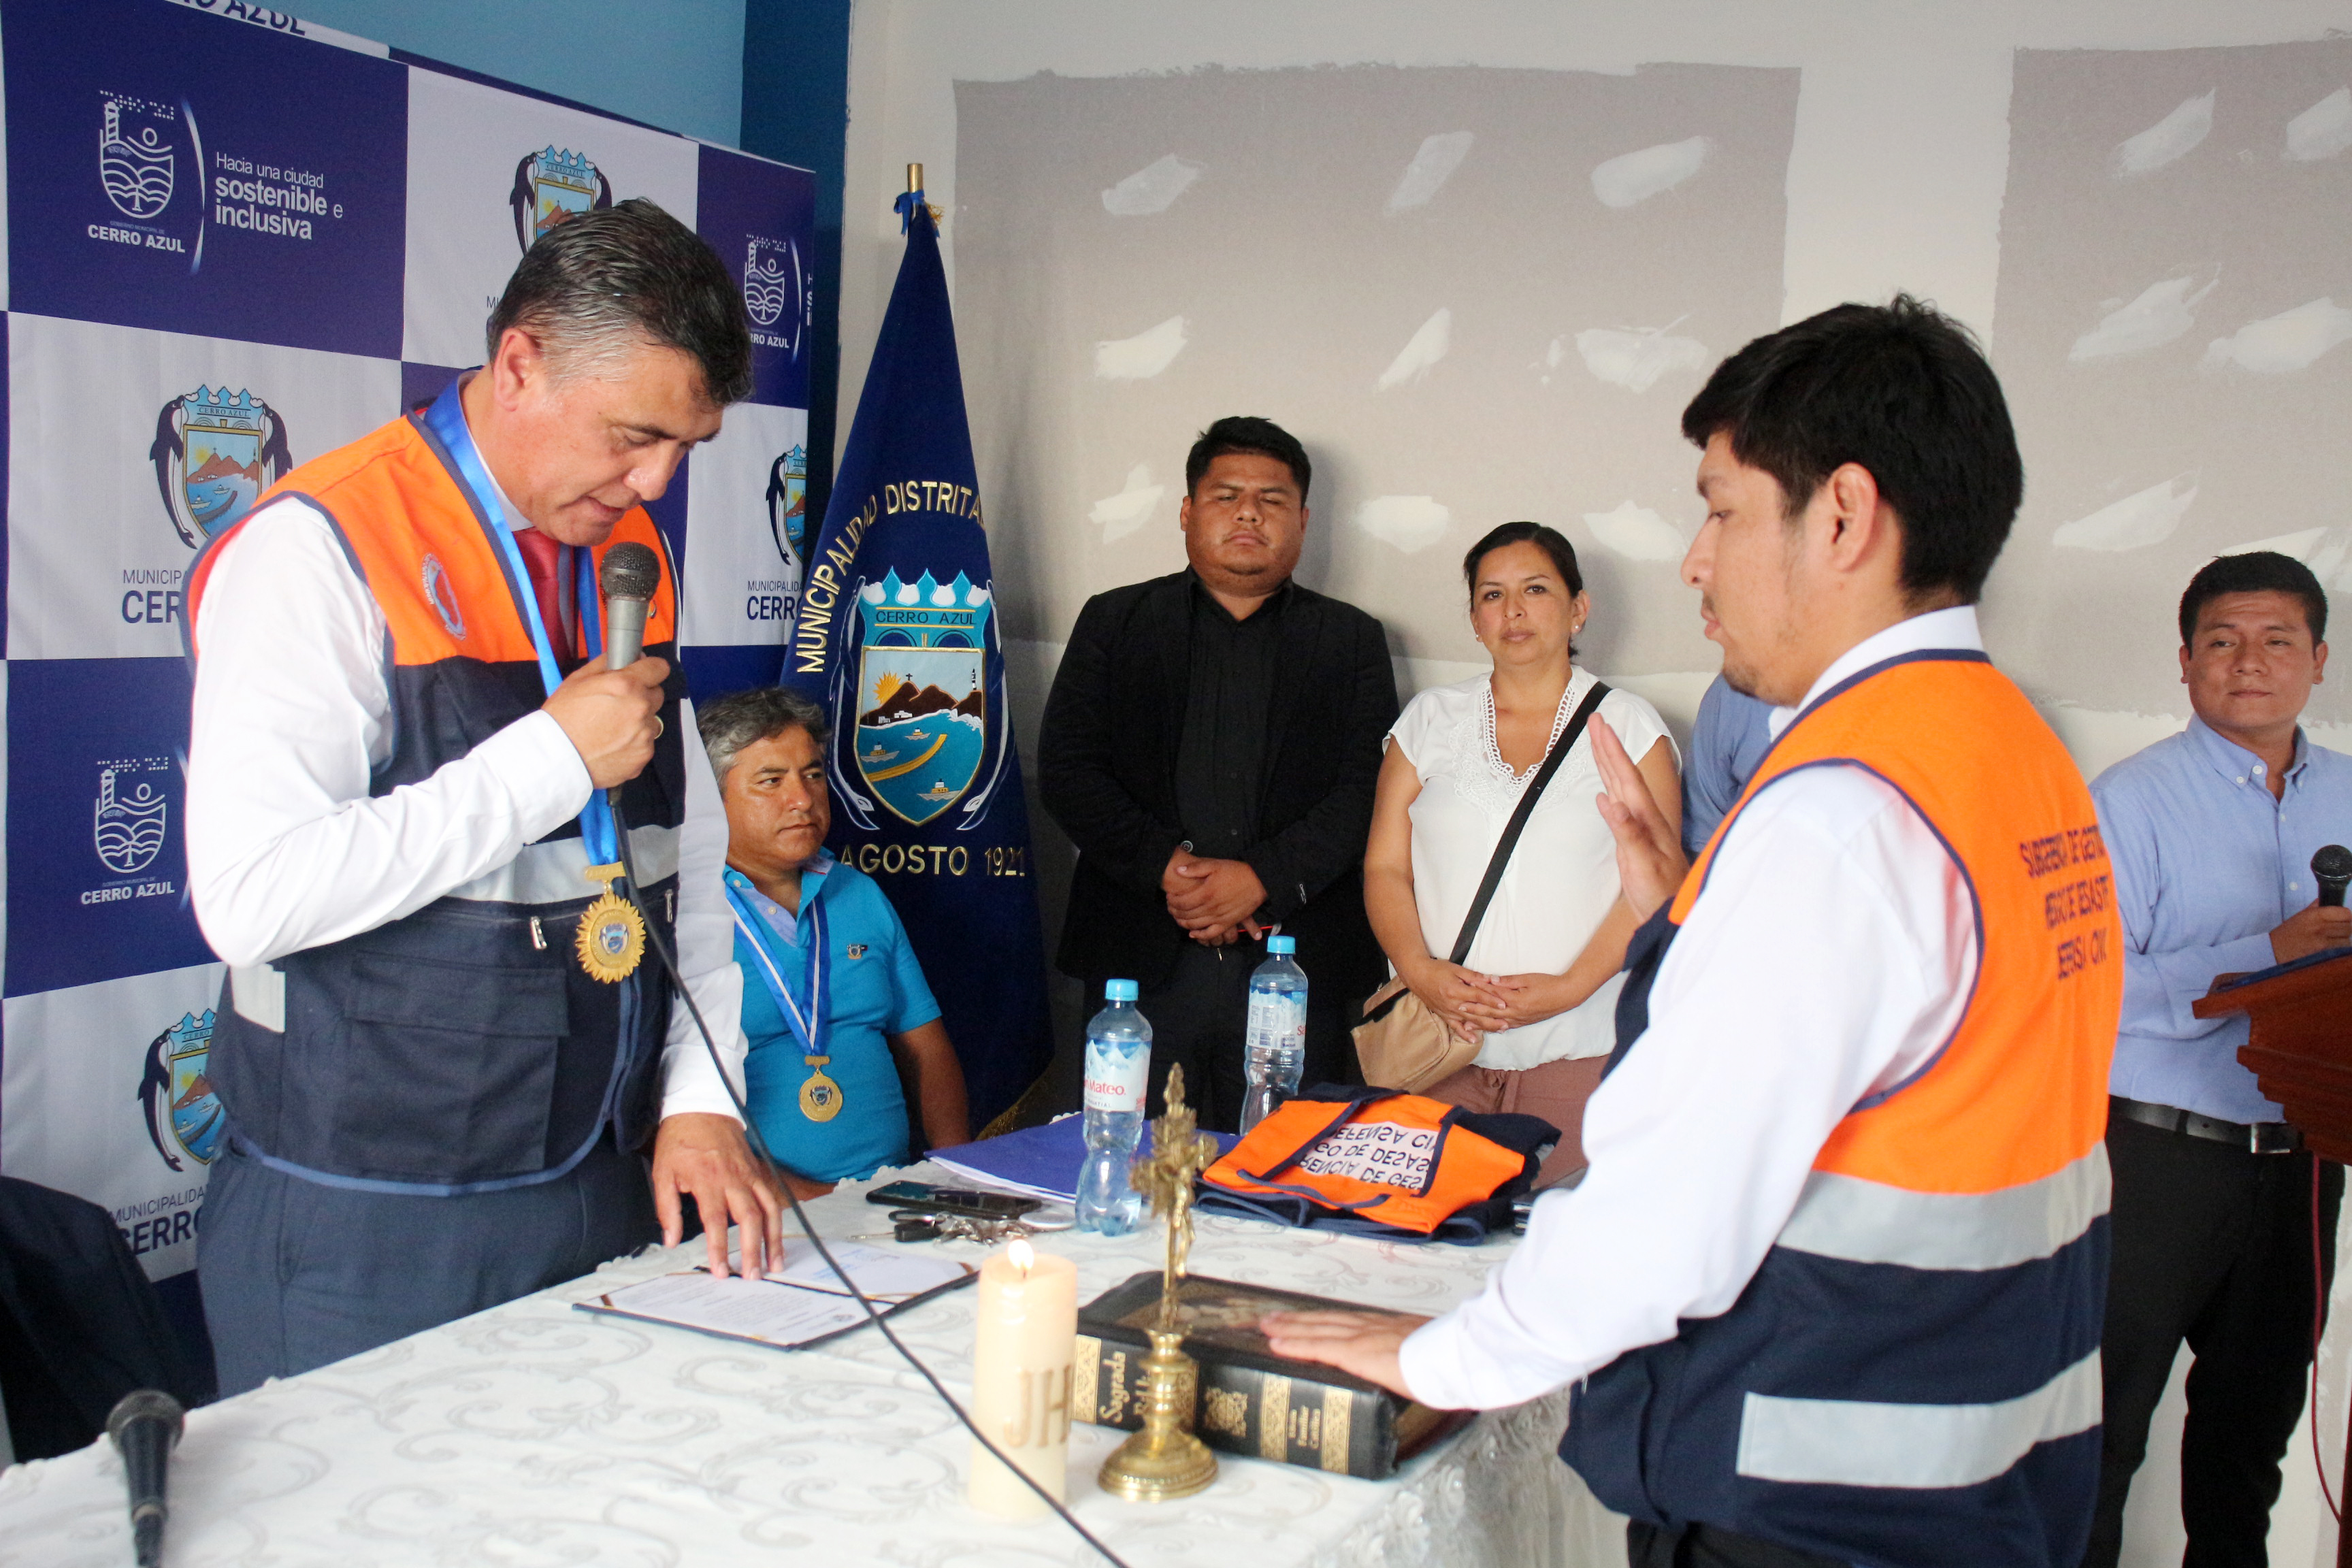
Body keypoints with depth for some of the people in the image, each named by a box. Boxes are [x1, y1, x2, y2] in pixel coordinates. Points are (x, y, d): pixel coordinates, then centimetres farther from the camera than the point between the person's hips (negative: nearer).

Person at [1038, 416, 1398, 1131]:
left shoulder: (1353, 640, 11)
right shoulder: (1115, 622, 12)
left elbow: (1367, 792, 1)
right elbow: (1065, 771, 2)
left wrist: (1262, 878, -13)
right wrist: (1166, 866, -10)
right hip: (1142, 966, 0)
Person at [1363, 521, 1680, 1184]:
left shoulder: (1628, 725, 6)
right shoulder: (1431, 719, 12)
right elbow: (1384, 867, 8)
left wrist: (1570, 987, -15)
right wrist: (1419, 970, -9)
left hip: (1578, 1053, -2)